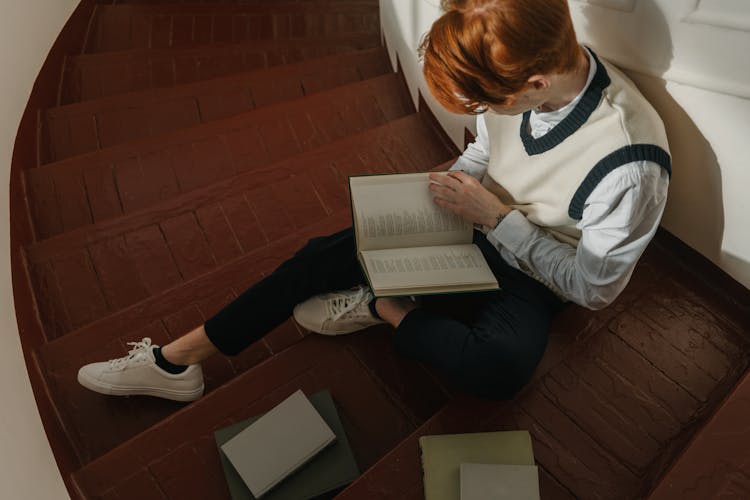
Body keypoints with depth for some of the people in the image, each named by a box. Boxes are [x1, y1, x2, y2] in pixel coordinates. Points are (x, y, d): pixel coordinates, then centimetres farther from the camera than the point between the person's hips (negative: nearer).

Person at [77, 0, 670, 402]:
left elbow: (593, 286, -18)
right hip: (480, 222, 5)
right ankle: (175, 361, 0)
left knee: (501, 368, -38)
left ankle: (378, 307, -11)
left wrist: (496, 216, -25)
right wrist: (455, 185, -11)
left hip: (531, 276, -4)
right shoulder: (521, 69, -13)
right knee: (327, 254, -11)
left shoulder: (630, 162, -30)